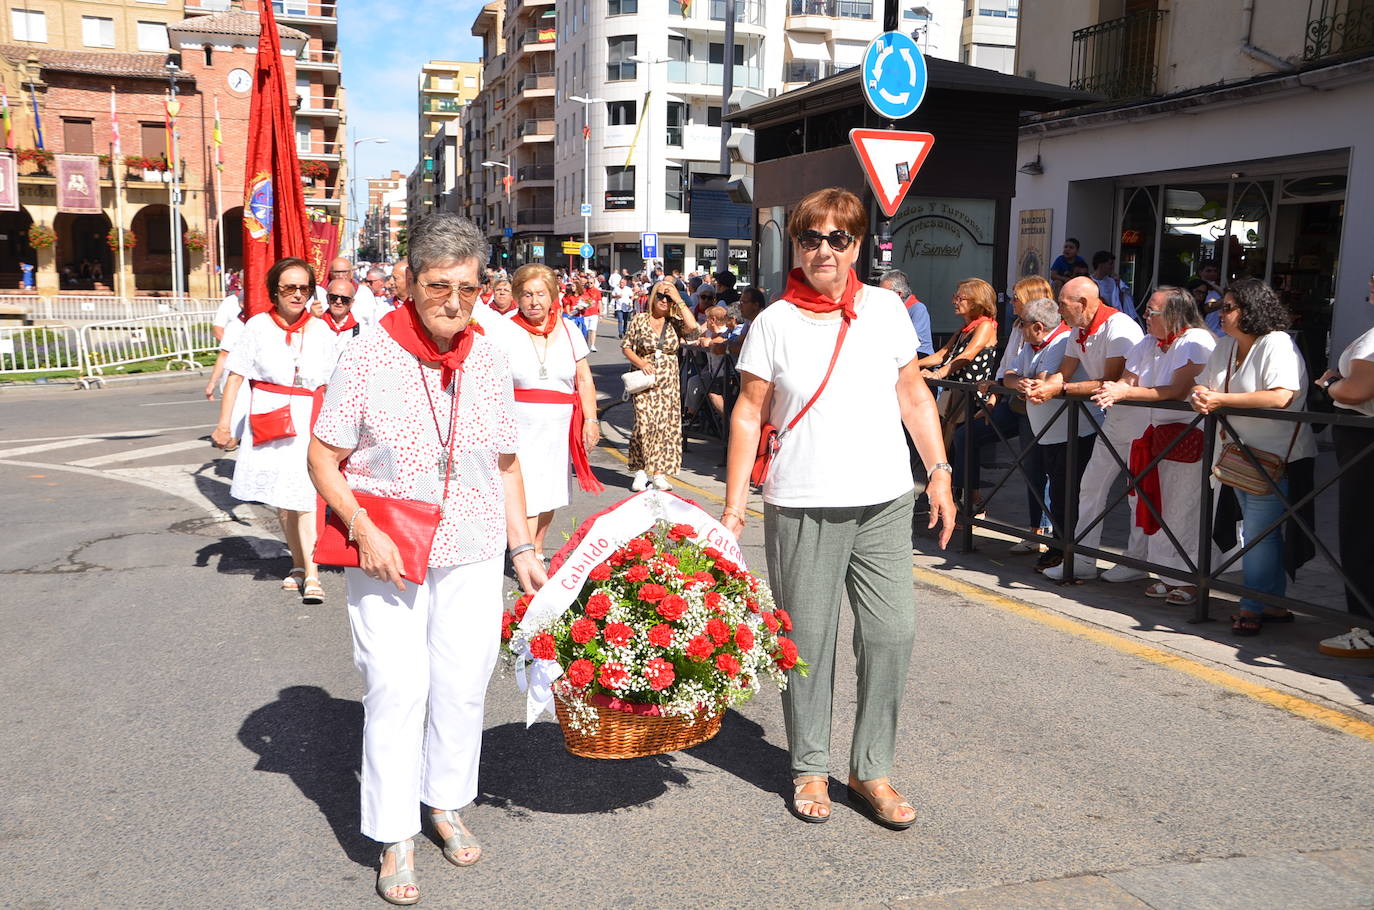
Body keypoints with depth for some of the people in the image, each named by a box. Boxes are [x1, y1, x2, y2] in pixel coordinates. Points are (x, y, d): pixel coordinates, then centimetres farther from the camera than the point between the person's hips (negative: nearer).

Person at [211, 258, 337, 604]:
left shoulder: (320, 331, 3)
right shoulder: (258, 326, 0)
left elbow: (331, 385, 8)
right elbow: (236, 376, 0)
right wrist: (224, 423, -4)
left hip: (308, 421, -1)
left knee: (304, 496, -12)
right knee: (280, 498, 11)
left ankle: (310, 574, -10)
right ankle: (298, 565, 26)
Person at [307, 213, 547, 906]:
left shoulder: (489, 362, 3)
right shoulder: (368, 356, -8)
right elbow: (323, 458, -4)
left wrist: (523, 549, 9)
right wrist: (364, 530, -16)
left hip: (473, 557, 4)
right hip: (385, 558, -3)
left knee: (463, 683, 10)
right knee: (395, 688, -1)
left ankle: (446, 803, 33)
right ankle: (396, 840, 15)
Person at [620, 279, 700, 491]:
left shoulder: (675, 322, 4)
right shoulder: (639, 320, 2)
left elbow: (693, 328, -17)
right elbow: (626, 346, 6)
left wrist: (679, 300, -12)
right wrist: (640, 362, -13)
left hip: (668, 382, 2)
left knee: (667, 425, 0)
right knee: (644, 423, -10)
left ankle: (659, 474, 9)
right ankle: (640, 471, 4)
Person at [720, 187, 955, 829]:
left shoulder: (885, 308, 6)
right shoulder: (774, 323, 0)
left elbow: (914, 397, 13)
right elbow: (748, 414, 1)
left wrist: (939, 473, 8)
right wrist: (733, 504, -1)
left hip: (885, 504, 2)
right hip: (800, 509, -2)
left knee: (893, 633, 0)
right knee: (808, 640, 6)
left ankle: (872, 770, 17)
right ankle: (810, 769, 24)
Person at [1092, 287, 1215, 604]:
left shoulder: (1197, 342, -13)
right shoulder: (1149, 343, 12)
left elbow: (1178, 391, -22)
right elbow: (1128, 379, 6)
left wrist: (1125, 392, -25)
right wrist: (1113, 390, -18)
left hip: (1191, 435, -8)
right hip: (1159, 433, 8)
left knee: (1183, 509, -5)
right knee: (1160, 505, 9)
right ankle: (1169, 574, 19)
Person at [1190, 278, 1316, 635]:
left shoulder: (1277, 344, -16)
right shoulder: (1225, 347, 10)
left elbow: (1281, 397, -29)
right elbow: (1202, 386, 9)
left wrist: (1221, 399, -28)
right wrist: (1200, 398, -16)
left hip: (1277, 456, -8)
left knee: (1258, 533, -6)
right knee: (1259, 532, 14)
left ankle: (1253, 607, 5)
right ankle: (1274, 603, 24)